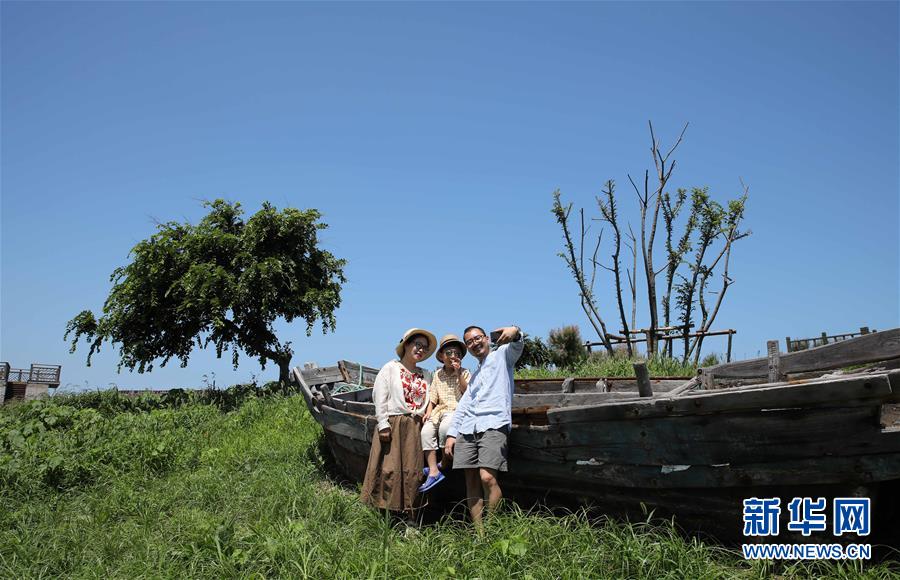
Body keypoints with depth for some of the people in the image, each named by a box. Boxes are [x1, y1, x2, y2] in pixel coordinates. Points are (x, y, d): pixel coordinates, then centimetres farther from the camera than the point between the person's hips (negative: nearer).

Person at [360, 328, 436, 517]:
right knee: (389, 469, -6)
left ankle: (408, 518, 9)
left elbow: (428, 400, 15)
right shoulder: (390, 368, 4)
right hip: (392, 425, -4)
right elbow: (380, 397, -4)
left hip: (415, 428, 4)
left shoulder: (426, 375, 18)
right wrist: (383, 424, -12)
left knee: (412, 472, 3)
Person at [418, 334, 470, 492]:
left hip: (457, 409, -4)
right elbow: (433, 398, 15)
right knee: (426, 431, -23)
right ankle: (433, 471, -21)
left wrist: (459, 373, -14)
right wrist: (428, 412, -1)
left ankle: (444, 465, -13)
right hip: (440, 410, 4)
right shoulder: (438, 375, 13)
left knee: (445, 426, -35)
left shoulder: (464, 373, 4)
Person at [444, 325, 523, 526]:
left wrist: (515, 332, -33)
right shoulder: (474, 375, 30)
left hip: (493, 426, -6)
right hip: (467, 430, 7)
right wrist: (451, 434, 14)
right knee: (471, 482, 0)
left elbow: (517, 347, -10)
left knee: (487, 478, -19)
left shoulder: (502, 355, 13)